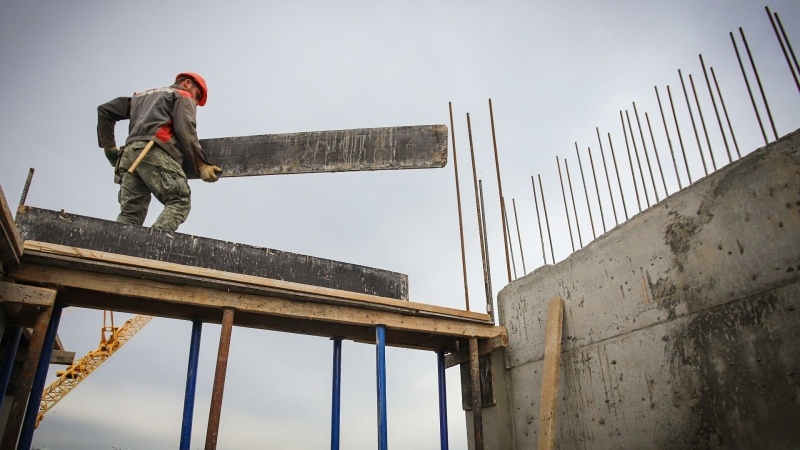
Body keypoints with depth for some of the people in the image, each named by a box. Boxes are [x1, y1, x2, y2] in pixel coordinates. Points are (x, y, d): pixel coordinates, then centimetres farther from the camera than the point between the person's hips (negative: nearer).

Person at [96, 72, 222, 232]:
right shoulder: (183, 96, 17)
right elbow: (185, 131, -2)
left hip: (129, 153, 7)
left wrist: (109, 147, 29)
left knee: (130, 214, 0)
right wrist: (201, 165, -4)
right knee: (180, 201, -13)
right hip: (154, 151, -7)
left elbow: (105, 110, 33)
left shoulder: (142, 95, 39)